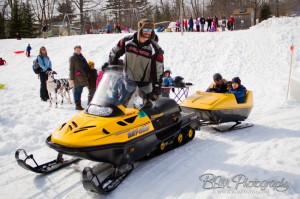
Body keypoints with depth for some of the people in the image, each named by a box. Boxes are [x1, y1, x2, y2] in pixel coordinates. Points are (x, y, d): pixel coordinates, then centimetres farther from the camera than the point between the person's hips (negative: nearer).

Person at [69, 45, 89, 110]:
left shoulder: (82, 57, 16)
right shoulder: (72, 58, -1)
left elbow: (86, 67, 19)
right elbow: (71, 69, -5)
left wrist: (86, 75, 13)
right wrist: (72, 78, -10)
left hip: (82, 78, 6)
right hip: (77, 78, -6)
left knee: (80, 91, 11)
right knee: (77, 91, -5)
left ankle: (79, 105, 17)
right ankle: (77, 105, -1)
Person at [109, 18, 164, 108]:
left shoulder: (155, 49, -19)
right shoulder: (127, 41, -13)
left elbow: (158, 70, -15)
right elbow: (114, 52, 5)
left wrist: (157, 89, -16)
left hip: (146, 81, -1)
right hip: (129, 78, 2)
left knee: (148, 105, 11)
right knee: (122, 102, 13)